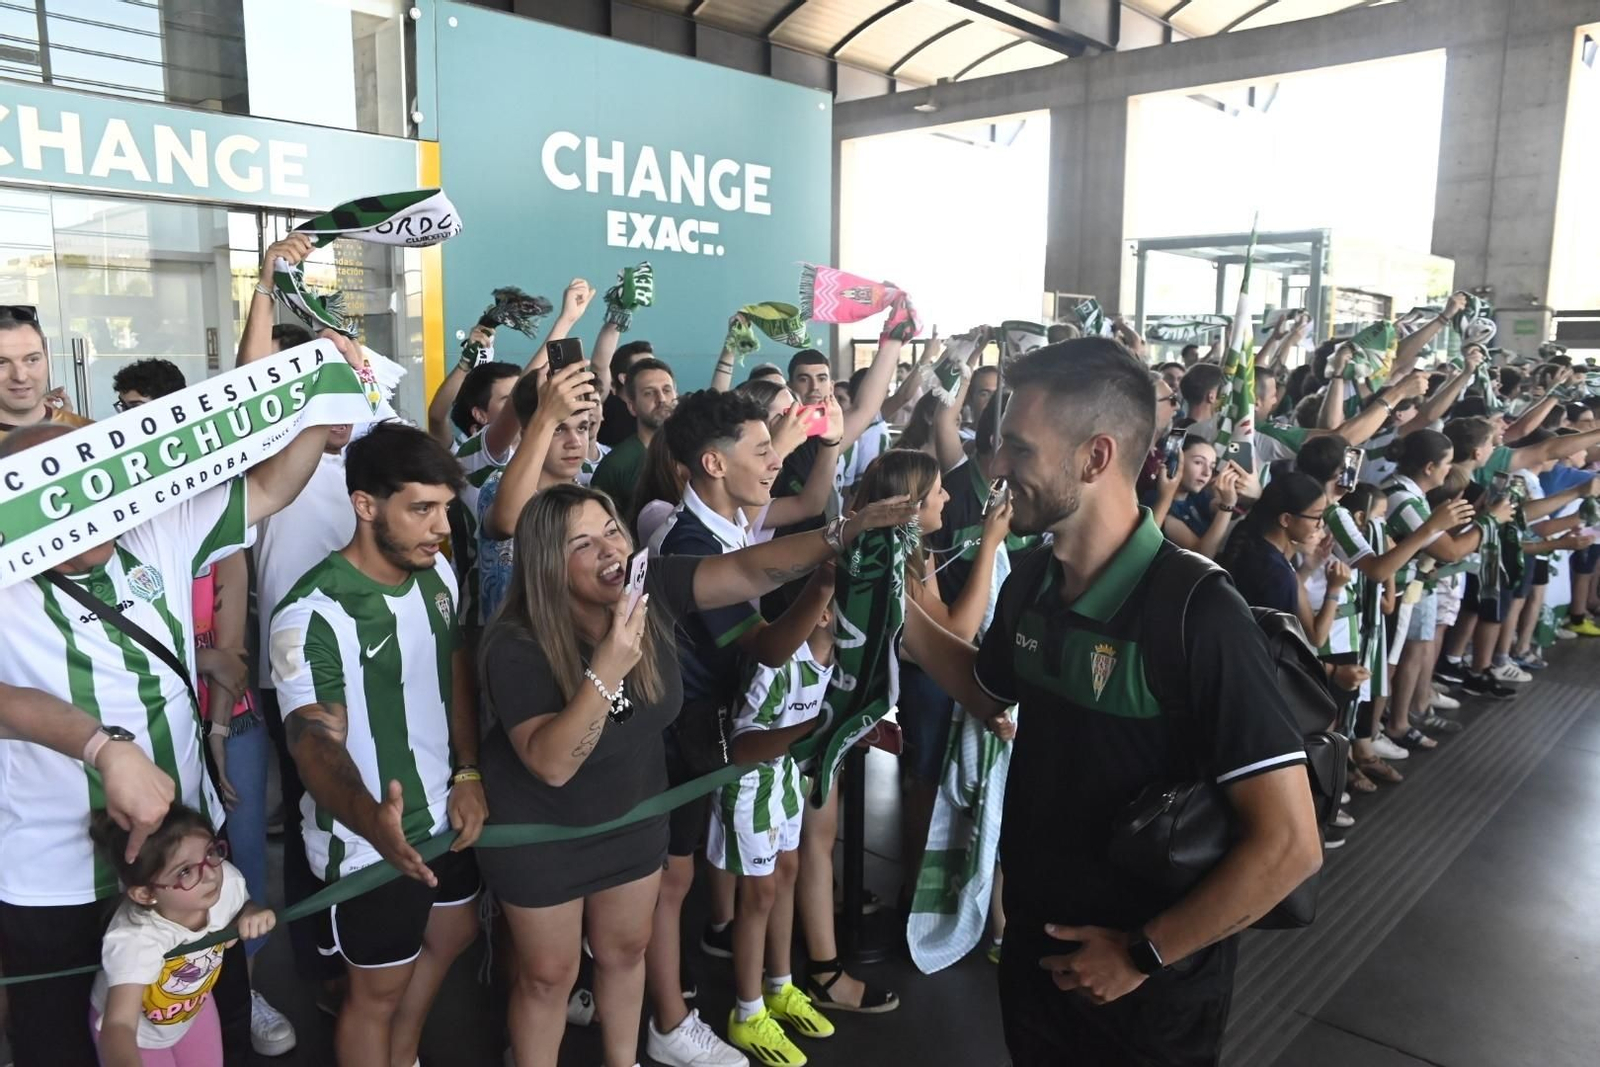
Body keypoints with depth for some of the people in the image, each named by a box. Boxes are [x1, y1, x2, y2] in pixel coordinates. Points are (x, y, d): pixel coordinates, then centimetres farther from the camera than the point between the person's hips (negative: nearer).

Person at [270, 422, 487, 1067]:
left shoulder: (438, 572, -4)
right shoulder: (312, 614, -26)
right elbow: (315, 743, -29)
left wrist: (469, 775, -4)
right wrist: (370, 818, -48)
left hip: (444, 811, 8)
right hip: (369, 837, -8)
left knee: (452, 935, 28)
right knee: (379, 988, 13)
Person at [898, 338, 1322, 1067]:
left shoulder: (1198, 615, -26)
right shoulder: (1029, 583, -5)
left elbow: (1289, 843, -25)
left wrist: (1144, 953, -17)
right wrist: (902, 604, 1)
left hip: (1148, 982, -6)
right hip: (1034, 944, 6)